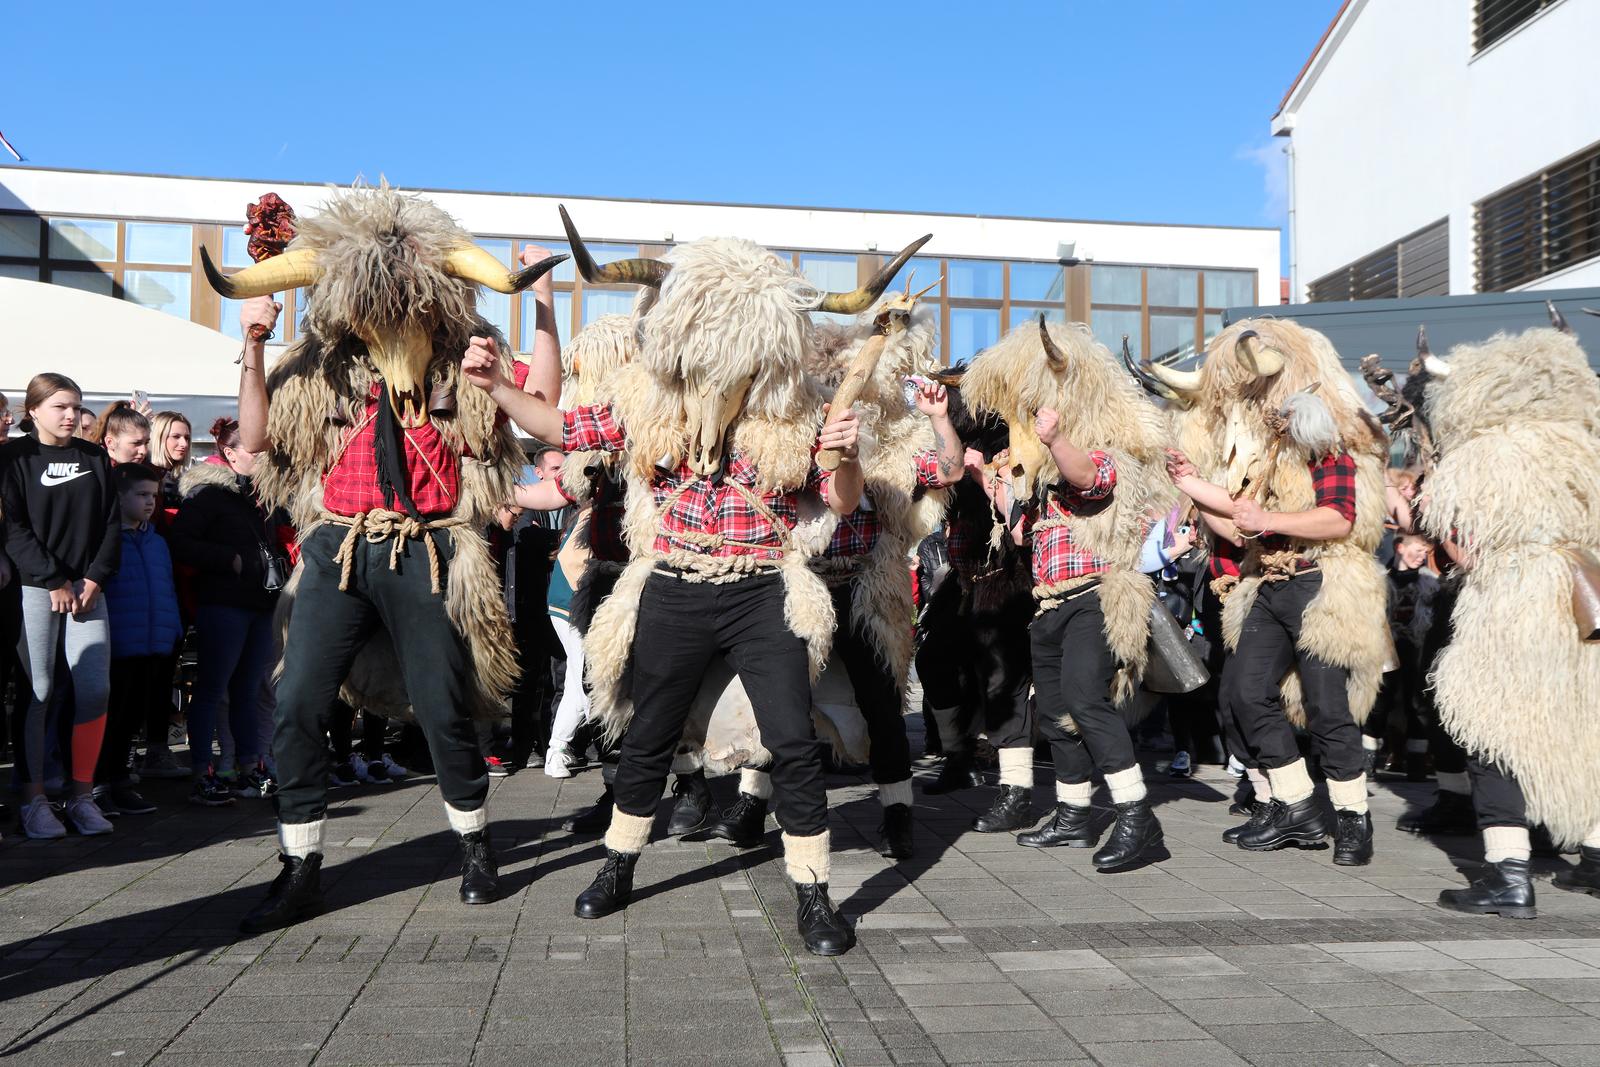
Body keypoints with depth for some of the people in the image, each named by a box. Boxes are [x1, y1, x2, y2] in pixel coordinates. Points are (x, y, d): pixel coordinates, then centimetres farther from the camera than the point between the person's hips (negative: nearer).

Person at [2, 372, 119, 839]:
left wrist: (95, 578, -2)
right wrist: (55, 580, -11)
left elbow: (112, 523, 10)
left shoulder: (94, 457, 13)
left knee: (95, 689, -3)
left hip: (87, 589, 4)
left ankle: (82, 796, 8)